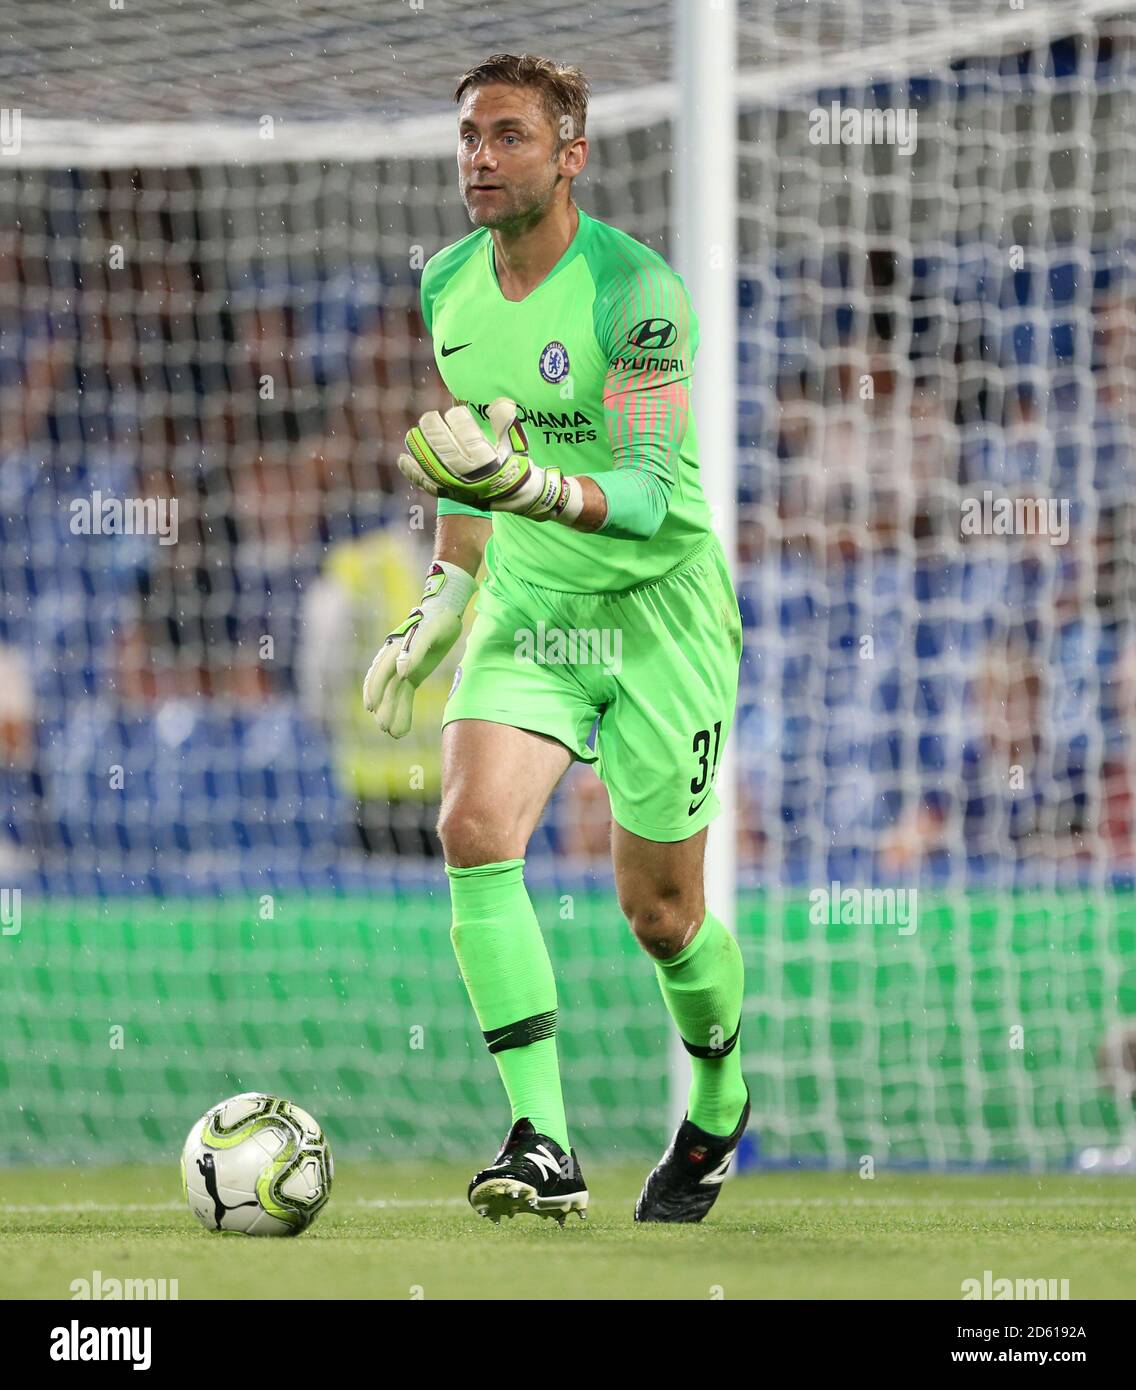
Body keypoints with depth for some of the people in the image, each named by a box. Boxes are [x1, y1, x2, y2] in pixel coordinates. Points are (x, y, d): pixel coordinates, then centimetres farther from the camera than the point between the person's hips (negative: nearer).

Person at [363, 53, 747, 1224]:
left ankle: (719, 1103, 35)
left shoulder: (635, 293, -19)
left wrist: (531, 487, -43)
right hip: (524, 605, 5)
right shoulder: (447, 286, 2)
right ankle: (542, 1144, -23)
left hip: (658, 606, -5)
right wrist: (438, 607, 16)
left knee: (658, 912, 2)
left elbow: (650, 496, -26)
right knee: (475, 828, -21)